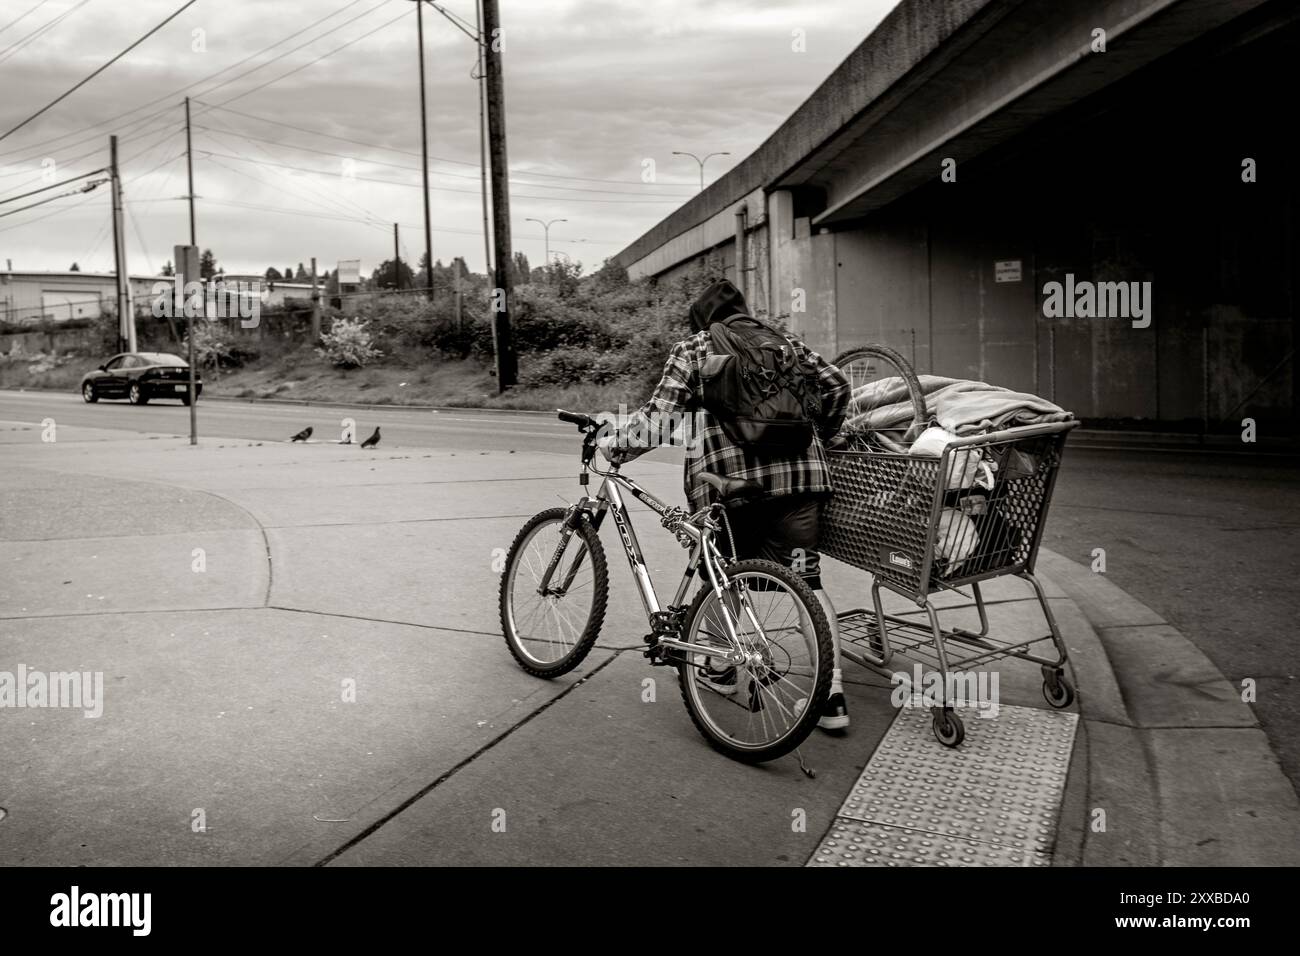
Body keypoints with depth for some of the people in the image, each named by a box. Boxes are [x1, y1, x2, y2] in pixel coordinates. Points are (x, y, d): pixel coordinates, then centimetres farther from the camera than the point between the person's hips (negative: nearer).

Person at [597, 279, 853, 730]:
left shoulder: (693, 348, 11)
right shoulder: (782, 340, 21)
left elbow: (659, 416, -2)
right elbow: (836, 385, 15)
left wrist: (613, 443, 10)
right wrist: (817, 438, 28)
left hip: (727, 477, -2)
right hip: (798, 472, 3)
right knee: (806, 580, 3)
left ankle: (720, 668, 31)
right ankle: (833, 695, -1)